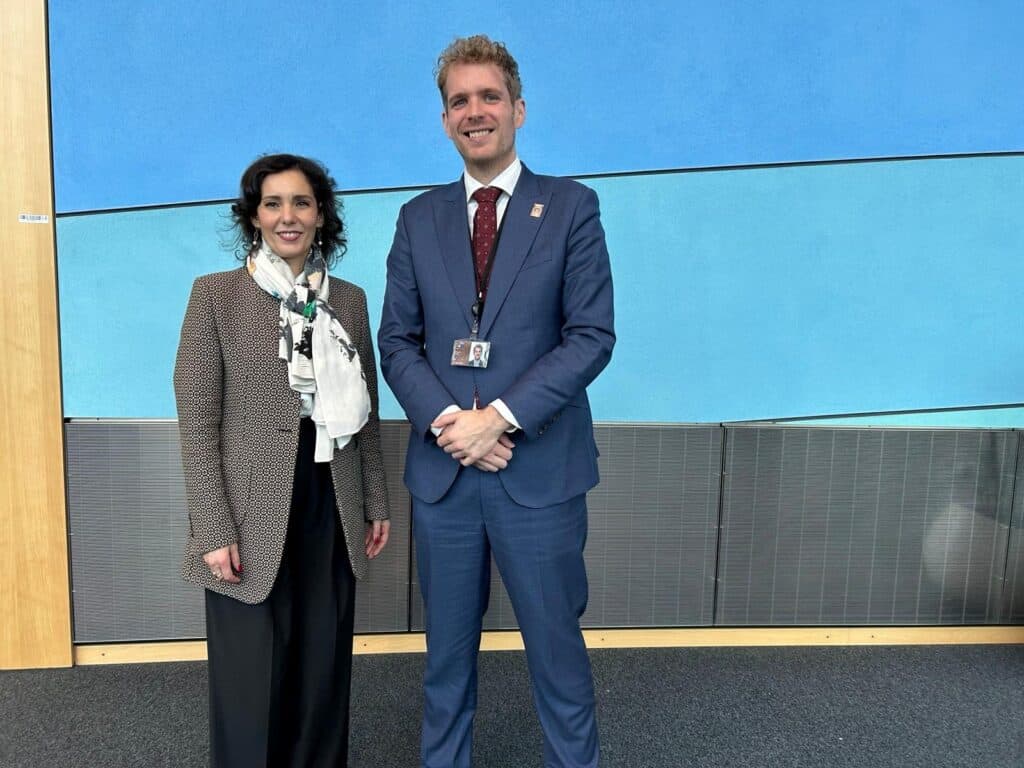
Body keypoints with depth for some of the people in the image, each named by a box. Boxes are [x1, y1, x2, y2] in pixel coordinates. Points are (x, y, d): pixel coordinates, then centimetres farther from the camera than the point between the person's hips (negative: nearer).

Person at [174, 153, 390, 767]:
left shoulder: (350, 299, 7)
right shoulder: (216, 295, -4)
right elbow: (197, 423, -7)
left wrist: (377, 504, 9)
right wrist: (215, 530, -11)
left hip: (333, 513, 4)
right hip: (253, 515, -3)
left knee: (325, 673, 14)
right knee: (253, 681, 8)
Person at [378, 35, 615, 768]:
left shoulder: (572, 207, 0)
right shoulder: (419, 218, 9)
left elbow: (591, 336, -8)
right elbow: (398, 341, 5)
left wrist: (501, 417, -16)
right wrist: (445, 419, -12)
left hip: (540, 470, -2)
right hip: (442, 470, 3)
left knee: (556, 644, 11)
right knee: (447, 647, 17)